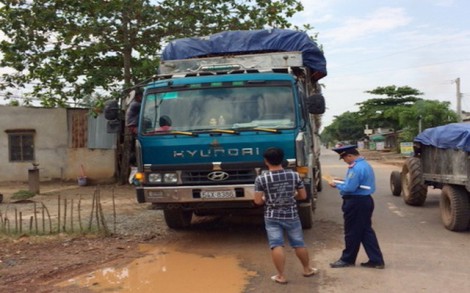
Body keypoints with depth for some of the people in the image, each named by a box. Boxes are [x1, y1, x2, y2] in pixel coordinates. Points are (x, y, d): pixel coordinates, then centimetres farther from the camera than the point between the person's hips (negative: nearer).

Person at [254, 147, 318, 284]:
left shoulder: (261, 179, -13)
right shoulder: (294, 175, -6)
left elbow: (258, 201, -10)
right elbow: (303, 196, 1)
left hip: (272, 217, -2)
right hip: (291, 215, 2)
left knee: (276, 245, 2)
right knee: (299, 243, 16)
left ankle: (281, 276, 6)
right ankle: (307, 269, 32)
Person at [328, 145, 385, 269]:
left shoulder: (356, 168, -21)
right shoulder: (366, 165, 12)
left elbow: (349, 188, -24)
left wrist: (336, 185, -9)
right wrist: (342, 182, 12)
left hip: (356, 203, -10)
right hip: (365, 200, 10)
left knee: (352, 232, 4)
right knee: (366, 231, 13)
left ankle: (347, 259, 19)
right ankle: (376, 260, 15)